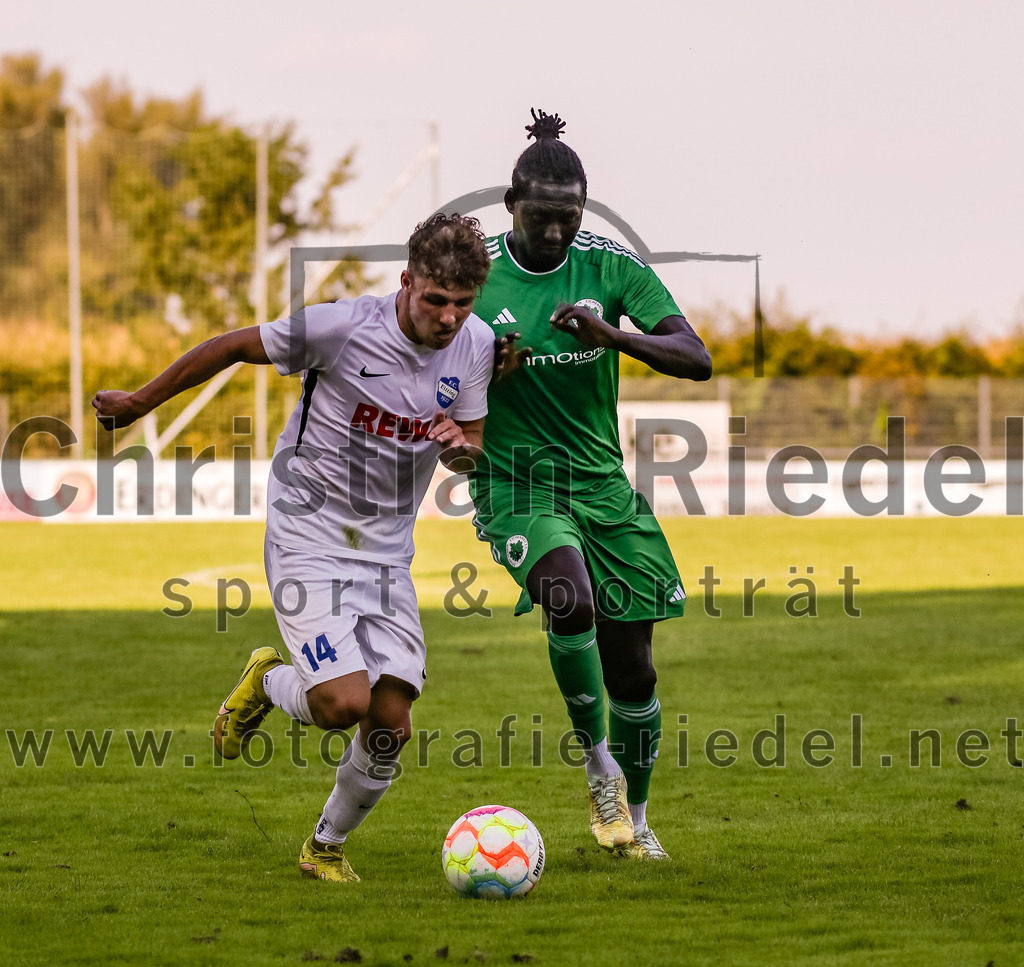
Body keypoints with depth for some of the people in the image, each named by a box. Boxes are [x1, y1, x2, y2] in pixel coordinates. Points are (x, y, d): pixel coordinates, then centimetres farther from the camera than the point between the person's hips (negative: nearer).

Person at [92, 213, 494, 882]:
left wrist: (461, 446, -16)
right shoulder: (343, 327, -20)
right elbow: (233, 347, -6)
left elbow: (471, 444, 11)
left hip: (387, 552, 5)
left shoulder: (476, 344, -4)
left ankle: (327, 846, 22)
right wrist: (140, 403, 3)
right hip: (308, 542, -5)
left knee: (391, 723, -4)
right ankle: (269, 684, 16)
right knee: (345, 703, -21)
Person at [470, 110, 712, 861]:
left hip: (601, 481, 3)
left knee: (632, 668, 4)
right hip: (515, 481, -2)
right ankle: (599, 761, -9)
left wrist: (612, 335, -27)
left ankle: (635, 817, 27)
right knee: (572, 601, -31)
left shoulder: (612, 266, -5)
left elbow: (696, 359, -11)